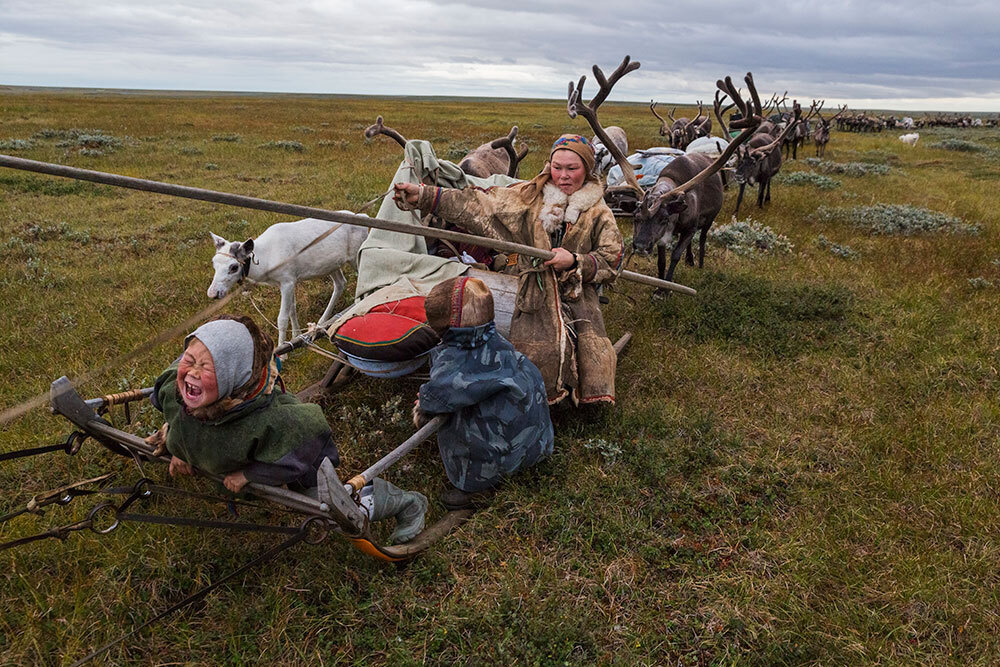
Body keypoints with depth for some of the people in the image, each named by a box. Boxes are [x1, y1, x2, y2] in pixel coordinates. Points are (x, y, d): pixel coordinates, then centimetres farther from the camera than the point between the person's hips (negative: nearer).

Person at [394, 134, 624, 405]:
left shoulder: (598, 213, 8)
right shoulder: (528, 196, 8)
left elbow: (611, 261, 2)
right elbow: (476, 205, 3)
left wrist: (574, 262, -16)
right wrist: (424, 196, -6)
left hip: (580, 299, 1)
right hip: (534, 298, 0)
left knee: (593, 373, -16)